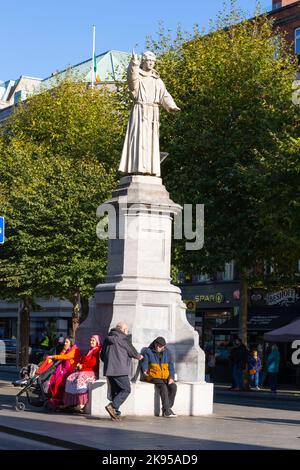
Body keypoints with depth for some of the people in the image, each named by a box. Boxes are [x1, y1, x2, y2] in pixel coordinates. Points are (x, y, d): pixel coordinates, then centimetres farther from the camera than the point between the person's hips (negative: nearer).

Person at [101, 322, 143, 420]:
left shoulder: (107, 338, 15)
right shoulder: (123, 338, -6)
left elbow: (102, 356, 20)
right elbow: (131, 351, 1)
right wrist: (139, 356, 21)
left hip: (108, 369, 8)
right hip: (119, 369, -8)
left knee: (115, 390, 13)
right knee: (126, 389, -3)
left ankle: (115, 413, 8)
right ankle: (113, 406, -18)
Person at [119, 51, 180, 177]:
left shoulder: (157, 80, 19)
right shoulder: (137, 75, 5)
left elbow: (164, 95, 10)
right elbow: (132, 76, -20)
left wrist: (172, 106, -8)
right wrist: (134, 63, -37)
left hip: (153, 113, 5)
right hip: (140, 110, -5)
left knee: (151, 140, 1)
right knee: (139, 138, -14)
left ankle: (149, 168, 0)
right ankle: (137, 166, -19)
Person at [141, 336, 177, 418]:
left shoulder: (167, 353, 13)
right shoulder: (148, 352, 3)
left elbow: (171, 366, 13)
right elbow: (144, 363, -5)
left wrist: (171, 377, -3)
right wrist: (144, 370, -29)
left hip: (165, 377, 4)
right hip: (153, 377, -4)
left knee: (173, 386, -26)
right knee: (163, 387, -33)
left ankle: (167, 408, -19)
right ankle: (167, 411, -33)